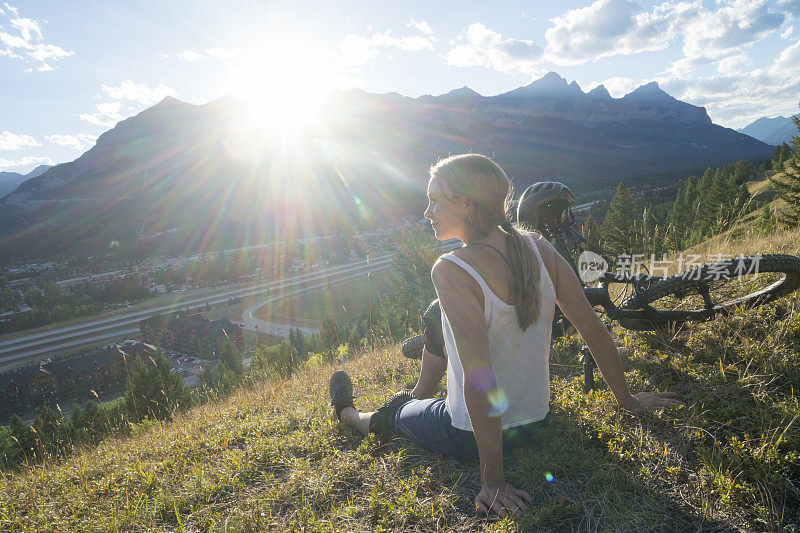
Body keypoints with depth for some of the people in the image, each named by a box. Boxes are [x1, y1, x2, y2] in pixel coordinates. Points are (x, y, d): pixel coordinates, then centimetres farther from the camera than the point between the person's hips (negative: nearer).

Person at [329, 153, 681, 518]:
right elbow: (594, 329, -4)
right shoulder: (538, 248, -9)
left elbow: (480, 379, -31)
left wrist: (493, 480, -22)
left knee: (388, 416, 24)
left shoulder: (452, 271, -28)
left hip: (471, 436, -6)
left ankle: (347, 413, 59)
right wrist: (627, 400, 10)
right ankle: (418, 397, 51)